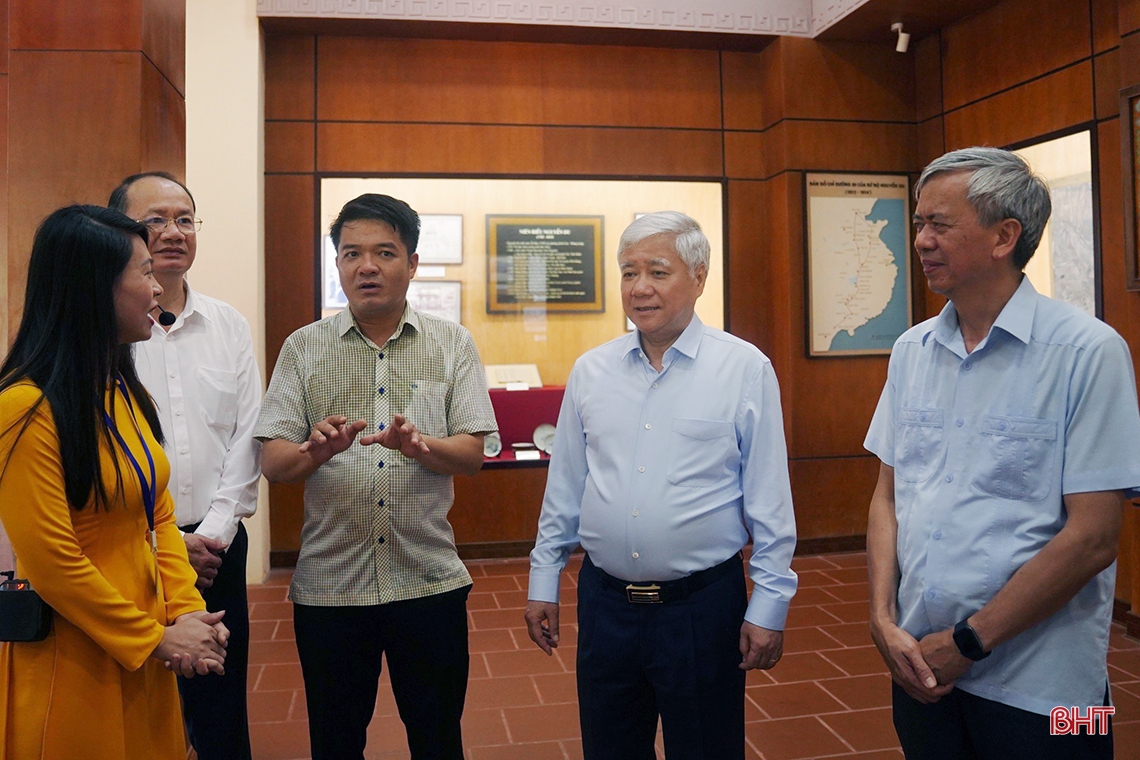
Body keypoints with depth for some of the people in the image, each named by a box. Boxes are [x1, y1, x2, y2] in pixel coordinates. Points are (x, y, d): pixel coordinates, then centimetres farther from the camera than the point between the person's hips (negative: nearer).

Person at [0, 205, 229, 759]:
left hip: (142, 652, 8)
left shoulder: (128, 394, 8)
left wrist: (185, 610, -4)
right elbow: (51, 560, -19)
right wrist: (155, 637, -12)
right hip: (72, 662, -7)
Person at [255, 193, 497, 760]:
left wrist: (419, 446, -24)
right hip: (330, 582, 1)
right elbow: (274, 464, -2)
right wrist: (315, 451, -24)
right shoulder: (303, 348, 3)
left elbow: (473, 454, -4)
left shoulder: (453, 344, 2)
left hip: (430, 580, 0)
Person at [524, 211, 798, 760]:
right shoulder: (590, 370, 4)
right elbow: (564, 488, 9)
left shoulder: (746, 369, -7)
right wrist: (544, 582, 10)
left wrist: (769, 605, -6)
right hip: (604, 603, 4)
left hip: (702, 605, -3)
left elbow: (769, 503, -6)